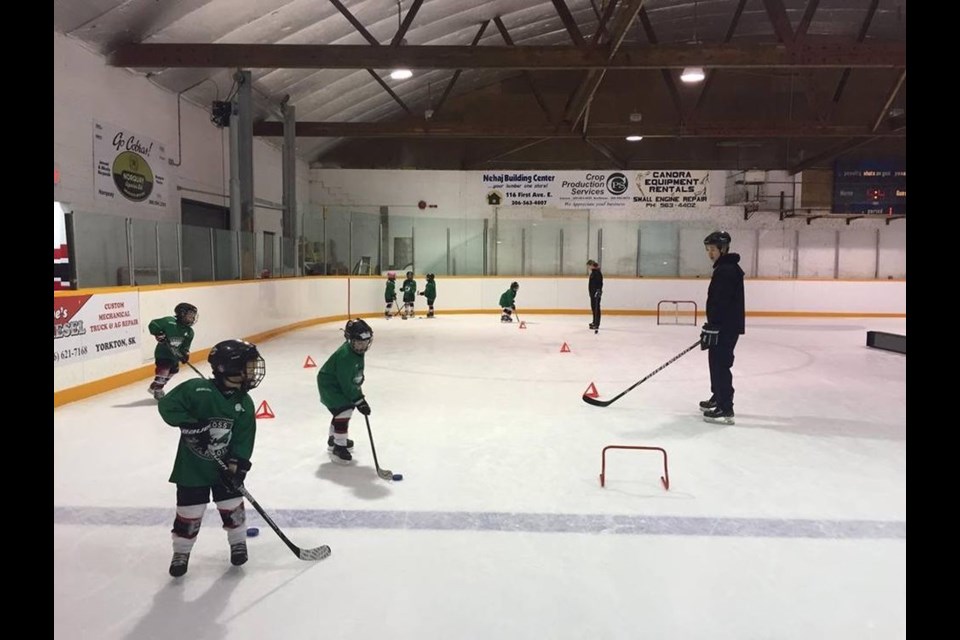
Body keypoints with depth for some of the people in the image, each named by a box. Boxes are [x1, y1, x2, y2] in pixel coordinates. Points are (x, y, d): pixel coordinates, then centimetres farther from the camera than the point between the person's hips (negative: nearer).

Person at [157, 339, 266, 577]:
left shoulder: (244, 403, -7)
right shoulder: (197, 388, -20)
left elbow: (244, 438, -6)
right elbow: (167, 405, -16)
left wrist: (237, 465, -14)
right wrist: (190, 425, -24)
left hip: (224, 466, 3)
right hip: (192, 466, -3)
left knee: (232, 505, 11)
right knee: (189, 511, 6)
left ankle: (238, 542, 35)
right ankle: (181, 551, 29)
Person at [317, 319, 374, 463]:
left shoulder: (357, 350, -5)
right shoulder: (344, 356, -33)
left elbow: (356, 374, 12)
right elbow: (346, 384, -30)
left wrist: (359, 391, 14)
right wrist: (359, 401, -27)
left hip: (339, 383, 10)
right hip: (329, 385, -10)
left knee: (348, 407, 21)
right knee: (343, 411, -18)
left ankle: (334, 438, 41)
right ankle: (338, 447, -9)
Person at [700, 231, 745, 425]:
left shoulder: (726, 270, -18)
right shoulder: (725, 268, 15)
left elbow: (720, 303, -24)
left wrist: (711, 328, -25)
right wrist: (712, 326, 24)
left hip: (727, 327, -11)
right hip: (726, 325, 11)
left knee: (720, 364, -10)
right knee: (716, 362, 21)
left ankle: (725, 410, -8)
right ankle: (718, 398, 37)